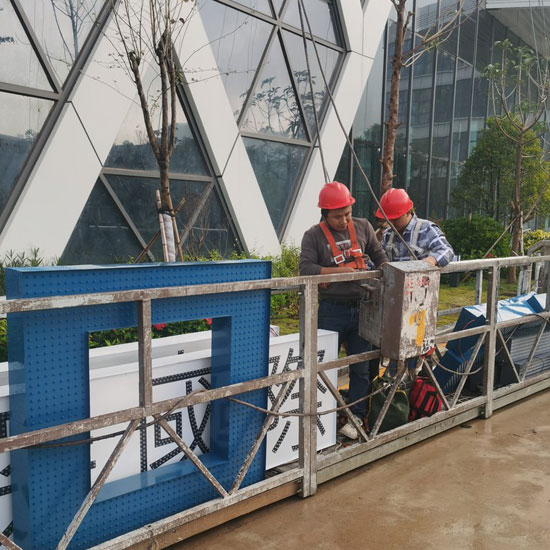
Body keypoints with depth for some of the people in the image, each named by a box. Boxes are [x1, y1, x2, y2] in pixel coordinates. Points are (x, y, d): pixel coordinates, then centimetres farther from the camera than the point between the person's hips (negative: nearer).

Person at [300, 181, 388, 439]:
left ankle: (356, 417, 25)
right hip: (332, 310, -3)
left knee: (361, 367, 10)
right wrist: (339, 271, -25)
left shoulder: (362, 227, 6)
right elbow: (306, 269, -18)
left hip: (361, 308, 3)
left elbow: (378, 254, 18)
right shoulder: (313, 236, -6)